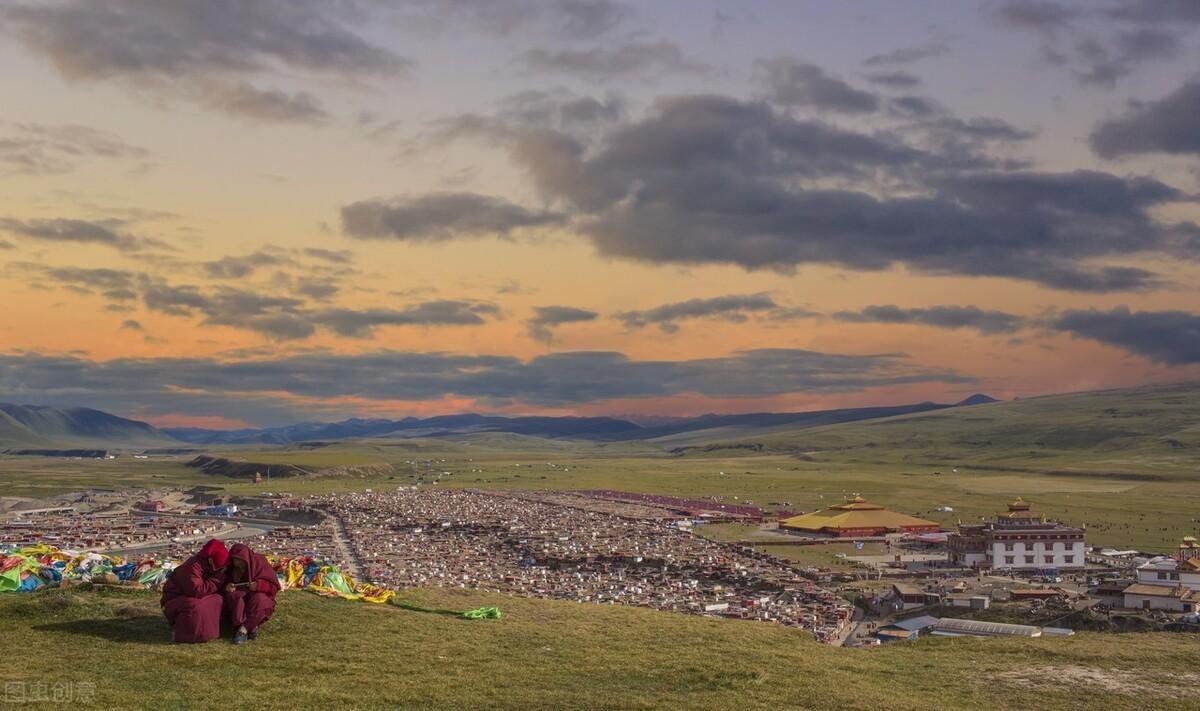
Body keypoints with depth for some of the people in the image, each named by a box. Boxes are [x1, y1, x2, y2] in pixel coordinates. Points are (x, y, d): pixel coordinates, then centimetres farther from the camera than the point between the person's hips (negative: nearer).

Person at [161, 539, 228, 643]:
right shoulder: (192, 568, -28)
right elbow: (197, 592, -34)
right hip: (174, 600, -8)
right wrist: (216, 580, -30)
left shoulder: (208, 567, 0)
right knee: (194, 607, -38)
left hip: (194, 598, 8)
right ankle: (178, 633, -16)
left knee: (217, 599, -13)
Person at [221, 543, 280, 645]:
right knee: (233, 597, -32)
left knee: (259, 599, -36)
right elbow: (221, 586, -3)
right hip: (238, 597, 2)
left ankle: (243, 629, -36)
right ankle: (251, 627, -35)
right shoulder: (230, 568, -7)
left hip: (258, 596, -2)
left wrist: (258, 585, -30)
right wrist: (226, 587, -26)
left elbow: (274, 586, -12)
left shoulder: (259, 562, -13)